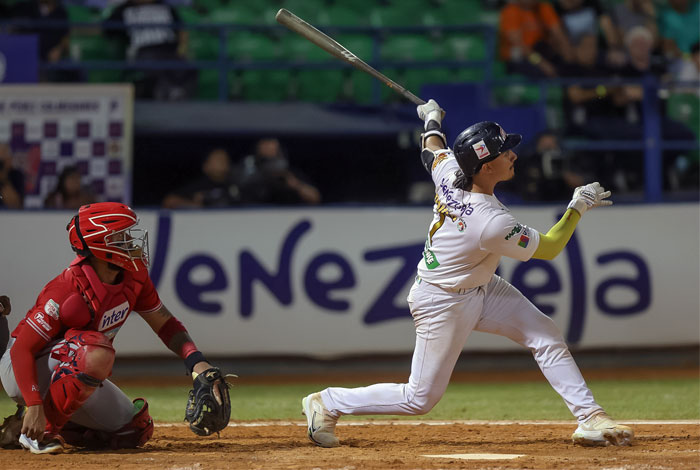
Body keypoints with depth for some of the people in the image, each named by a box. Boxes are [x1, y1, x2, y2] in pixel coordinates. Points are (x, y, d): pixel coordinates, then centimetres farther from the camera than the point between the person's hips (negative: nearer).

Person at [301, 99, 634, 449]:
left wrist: (432, 122, 30)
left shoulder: (448, 171, -15)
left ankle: (590, 419, 1)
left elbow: (432, 151, 11)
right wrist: (578, 207, -10)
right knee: (421, 398, 2)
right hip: (442, 304, -9)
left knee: (545, 334, -1)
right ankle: (327, 403, 17)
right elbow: (548, 249, -20)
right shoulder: (492, 224, -35)